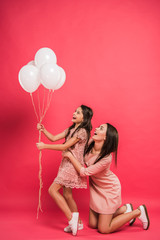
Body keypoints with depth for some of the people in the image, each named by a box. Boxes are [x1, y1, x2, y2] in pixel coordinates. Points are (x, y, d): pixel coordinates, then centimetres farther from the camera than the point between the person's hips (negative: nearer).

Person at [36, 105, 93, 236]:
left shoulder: (82, 131, -14)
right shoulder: (71, 129, 14)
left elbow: (64, 146, -17)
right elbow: (54, 138, 11)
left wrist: (44, 146, -14)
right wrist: (43, 130, -4)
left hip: (74, 165, -9)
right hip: (67, 164, 9)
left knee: (53, 190, -11)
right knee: (67, 194, 12)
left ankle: (71, 217, -6)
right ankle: (78, 223, 23)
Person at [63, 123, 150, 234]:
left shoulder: (106, 158, -34)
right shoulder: (90, 144, -14)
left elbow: (84, 172, -26)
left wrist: (70, 155, -23)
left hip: (109, 189, -7)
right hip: (97, 188, 7)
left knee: (103, 229, 2)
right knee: (93, 224, 14)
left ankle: (138, 212, 14)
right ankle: (125, 209, 27)